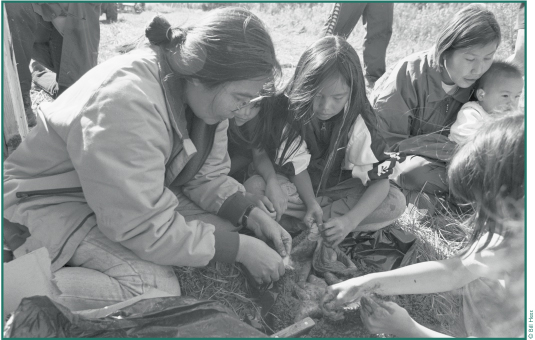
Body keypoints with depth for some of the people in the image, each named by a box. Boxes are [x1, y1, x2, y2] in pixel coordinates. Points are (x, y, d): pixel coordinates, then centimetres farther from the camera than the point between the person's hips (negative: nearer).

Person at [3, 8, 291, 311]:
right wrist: (242, 248, -26)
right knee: (156, 289, -25)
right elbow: (147, 229, -32)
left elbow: (207, 175, 0)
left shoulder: (205, 93, -11)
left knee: (227, 228, -6)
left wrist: (251, 216, -16)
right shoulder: (128, 102, -35)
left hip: (134, 193, 8)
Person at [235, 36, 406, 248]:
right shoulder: (288, 109, -21)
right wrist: (311, 203, -31)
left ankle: (296, 223, -24)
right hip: (297, 187, -1)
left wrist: (350, 221, -34)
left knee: (396, 203, -25)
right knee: (253, 187, -31)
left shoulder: (356, 122, -20)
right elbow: (296, 164, -15)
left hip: (337, 188, 2)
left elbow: (379, 180, -20)